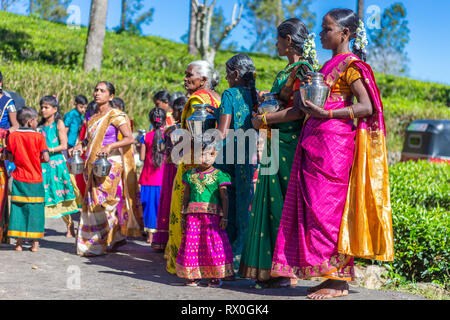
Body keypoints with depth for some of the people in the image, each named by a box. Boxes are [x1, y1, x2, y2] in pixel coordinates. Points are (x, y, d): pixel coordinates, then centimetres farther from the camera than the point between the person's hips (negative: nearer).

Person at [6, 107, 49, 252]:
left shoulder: (13, 136, -2)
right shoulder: (38, 136, -8)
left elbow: (10, 158, 0)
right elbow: (46, 158, -12)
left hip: (19, 179, 2)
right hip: (35, 180, -2)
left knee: (18, 207, 8)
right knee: (35, 209, 6)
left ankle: (18, 242, 9)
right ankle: (35, 243, 7)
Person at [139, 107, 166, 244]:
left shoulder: (147, 136, -4)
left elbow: (142, 157, -4)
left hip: (148, 177, 0)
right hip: (163, 178, 0)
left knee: (149, 204, 7)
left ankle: (150, 235, 9)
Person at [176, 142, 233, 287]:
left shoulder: (218, 175, 2)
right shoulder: (190, 175, 11)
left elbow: (224, 197, 2)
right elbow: (186, 197, 16)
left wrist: (224, 217, -4)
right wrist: (183, 216, 13)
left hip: (212, 215, -3)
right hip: (193, 214, 3)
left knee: (213, 242, -4)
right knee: (191, 243, 1)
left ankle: (216, 276, 6)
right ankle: (193, 275, 12)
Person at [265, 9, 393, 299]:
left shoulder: (351, 63, -4)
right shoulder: (329, 65, 21)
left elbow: (367, 107, -14)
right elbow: (301, 109, 22)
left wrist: (327, 113, -21)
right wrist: (266, 118, 21)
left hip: (335, 142, -9)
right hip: (315, 142, 9)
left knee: (328, 207, -9)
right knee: (313, 207, 5)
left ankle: (339, 281, -5)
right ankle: (331, 276, 9)